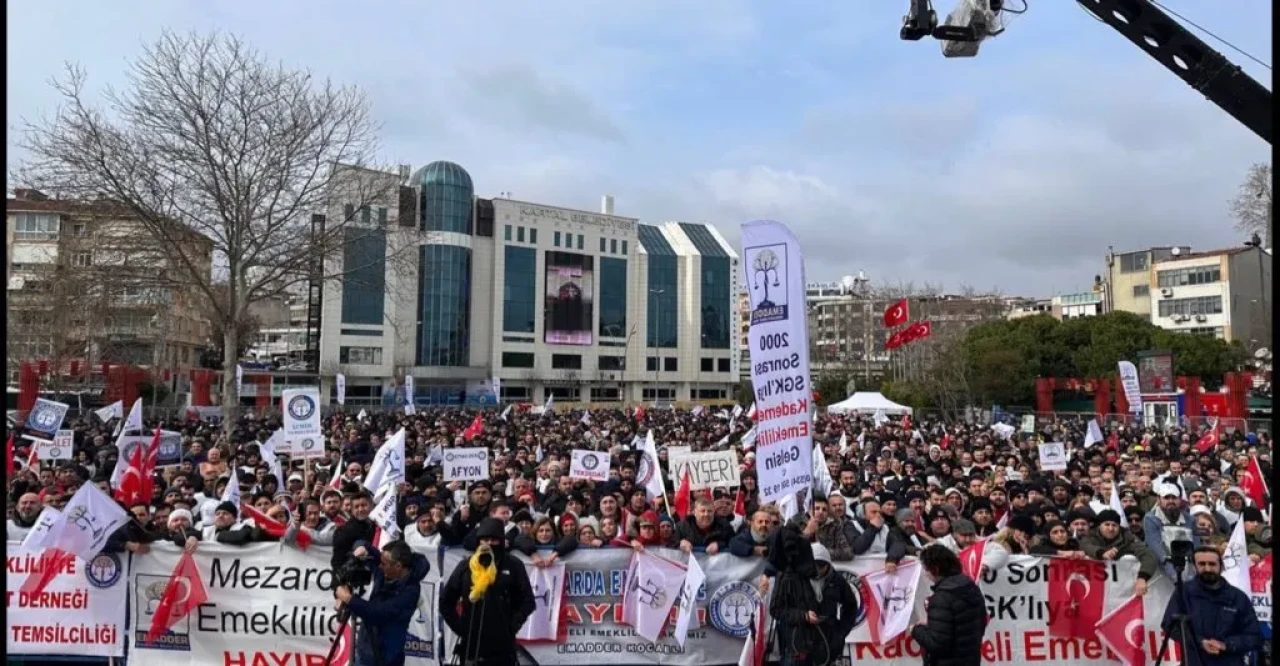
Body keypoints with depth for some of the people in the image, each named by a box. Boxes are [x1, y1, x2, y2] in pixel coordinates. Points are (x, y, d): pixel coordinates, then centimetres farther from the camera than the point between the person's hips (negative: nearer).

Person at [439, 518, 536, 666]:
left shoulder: (513, 566, -1)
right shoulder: (466, 566, 5)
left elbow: (528, 601, 0)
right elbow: (446, 601, 11)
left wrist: (512, 625, -8)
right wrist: (459, 627, 2)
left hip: (502, 646, -2)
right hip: (471, 645, 2)